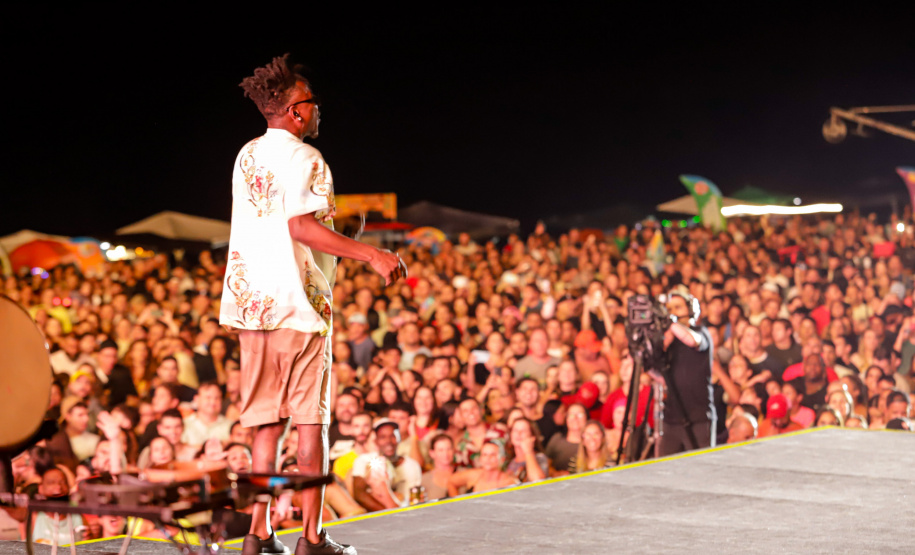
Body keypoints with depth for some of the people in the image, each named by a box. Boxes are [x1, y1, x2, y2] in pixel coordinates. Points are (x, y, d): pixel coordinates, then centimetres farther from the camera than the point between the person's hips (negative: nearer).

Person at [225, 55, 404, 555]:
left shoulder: (246, 156, 15)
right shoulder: (304, 159, -9)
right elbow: (302, 227, -21)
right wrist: (370, 254, -21)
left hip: (251, 302, 7)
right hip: (299, 302, -7)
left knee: (268, 422, 10)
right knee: (311, 420, -2)